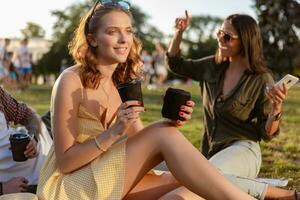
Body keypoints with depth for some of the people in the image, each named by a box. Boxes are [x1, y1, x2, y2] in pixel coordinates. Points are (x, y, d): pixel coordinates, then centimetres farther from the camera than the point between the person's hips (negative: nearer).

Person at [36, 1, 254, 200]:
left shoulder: (122, 83, 6)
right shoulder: (71, 81, -15)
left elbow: (142, 143, 3)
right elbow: (65, 162, -16)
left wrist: (171, 123, -16)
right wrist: (114, 132, -28)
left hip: (108, 181, 7)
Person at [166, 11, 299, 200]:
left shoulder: (261, 80, -12)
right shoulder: (212, 66, 2)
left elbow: (266, 133, -10)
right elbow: (176, 64, 17)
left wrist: (276, 109, -31)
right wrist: (179, 31, 2)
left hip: (242, 150, -7)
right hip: (212, 152, 7)